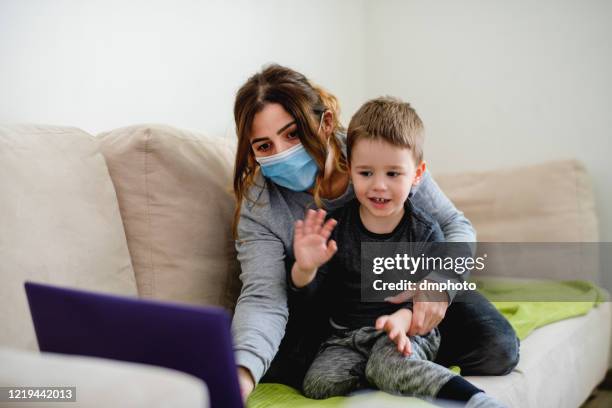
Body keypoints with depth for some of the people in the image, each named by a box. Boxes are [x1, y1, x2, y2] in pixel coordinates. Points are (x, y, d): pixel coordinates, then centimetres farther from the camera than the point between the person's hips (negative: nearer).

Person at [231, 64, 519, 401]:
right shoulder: (259, 205, -20)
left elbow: (455, 226, -11)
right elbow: (263, 298, -31)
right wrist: (242, 373, -52)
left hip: (407, 297, 0)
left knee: (497, 348, -20)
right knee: (273, 358, -30)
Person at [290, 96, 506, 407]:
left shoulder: (425, 232, -4)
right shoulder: (335, 225, -2)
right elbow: (308, 291, 0)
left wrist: (402, 318, -29)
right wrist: (305, 268, -24)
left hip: (408, 333, -2)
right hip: (347, 334, 3)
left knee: (387, 361, -34)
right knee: (318, 382, -22)